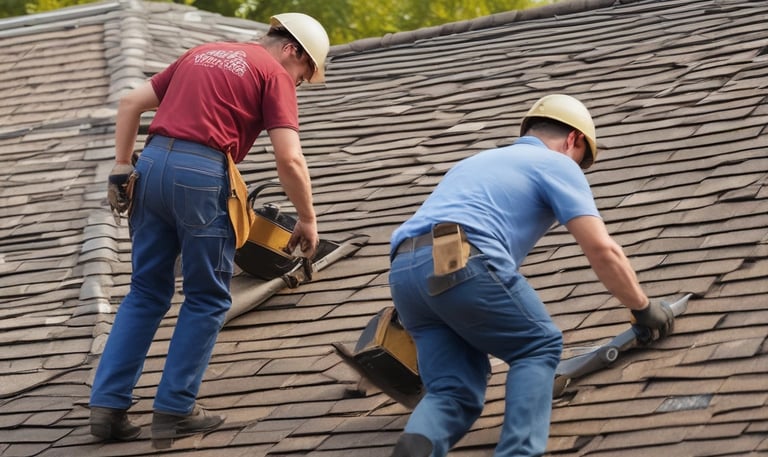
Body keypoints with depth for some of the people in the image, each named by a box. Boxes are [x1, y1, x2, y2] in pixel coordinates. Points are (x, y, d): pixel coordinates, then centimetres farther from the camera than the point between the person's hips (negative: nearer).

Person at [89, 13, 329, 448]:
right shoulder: (274, 75, 4)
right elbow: (289, 158, -6)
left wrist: (122, 168, 23)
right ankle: (175, 411, 7)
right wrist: (308, 219, 5)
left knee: (147, 293, 15)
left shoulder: (202, 53, 24)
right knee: (208, 299, 9)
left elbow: (130, 104, 23)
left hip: (152, 164, 6)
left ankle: (108, 404, 9)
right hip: (202, 176, -6)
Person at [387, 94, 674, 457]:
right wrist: (643, 307, 20)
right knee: (540, 347, 15)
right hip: (462, 263, -6)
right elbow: (602, 249, 7)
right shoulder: (558, 165, 17)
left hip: (402, 271, 6)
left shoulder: (474, 162, 39)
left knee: (455, 393, 8)